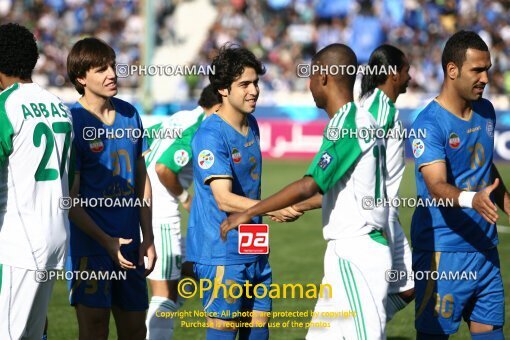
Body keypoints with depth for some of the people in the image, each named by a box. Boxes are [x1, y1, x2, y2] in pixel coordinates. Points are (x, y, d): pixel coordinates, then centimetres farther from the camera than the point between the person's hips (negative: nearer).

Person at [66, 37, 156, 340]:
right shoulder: (73, 122, -11)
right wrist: (107, 241, -17)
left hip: (129, 244, 6)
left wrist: (148, 239, 10)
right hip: (90, 244, -6)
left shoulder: (129, 114, 8)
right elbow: (70, 199, -12)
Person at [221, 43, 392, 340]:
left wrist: (249, 213, -18)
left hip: (356, 256, -10)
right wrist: (297, 208, 33)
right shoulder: (360, 120, 13)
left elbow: (309, 186, -25)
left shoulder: (347, 125, -17)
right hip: (347, 252, 10)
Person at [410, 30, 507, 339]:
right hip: (444, 252, -7)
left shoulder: (486, 111, 9)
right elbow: (437, 186, -27)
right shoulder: (429, 124, -15)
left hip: (485, 248, 7)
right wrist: (471, 200, -45)